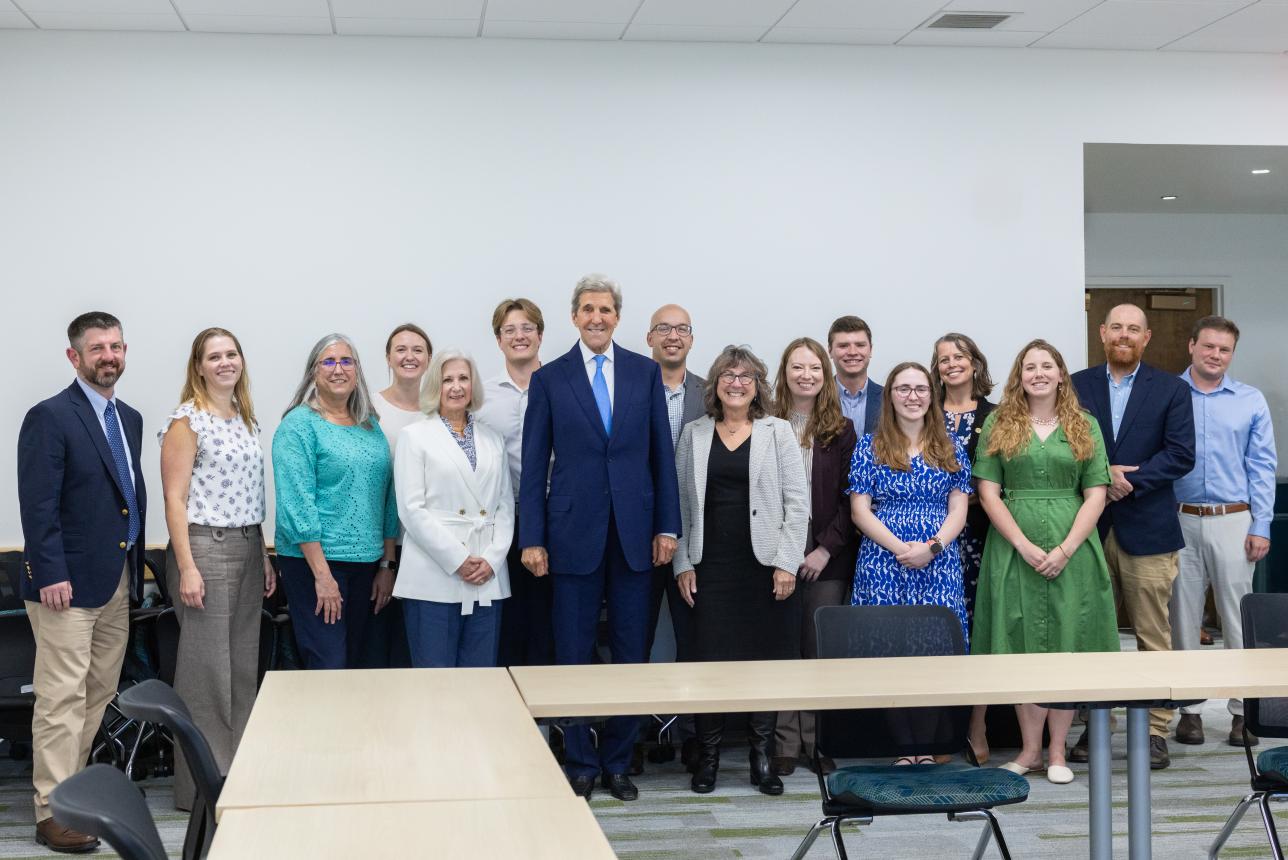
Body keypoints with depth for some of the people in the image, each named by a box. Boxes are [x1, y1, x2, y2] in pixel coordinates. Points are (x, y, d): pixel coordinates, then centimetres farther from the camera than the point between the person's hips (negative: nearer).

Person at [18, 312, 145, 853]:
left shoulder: (129, 419, 15)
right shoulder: (50, 418, -9)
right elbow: (38, 504, -14)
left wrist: (135, 563, 14)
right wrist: (52, 575, -20)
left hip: (118, 582, 8)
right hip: (68, 583, -8)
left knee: (100, 695, 11)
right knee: (63, 697, -6)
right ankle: (53, 813, -1)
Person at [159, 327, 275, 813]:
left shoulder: (246, 421, 14)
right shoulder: (187, 420, -7)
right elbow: (175, 498, -11)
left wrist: (264, 557, 15)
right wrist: (187, 568, -17)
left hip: (247, 549, 7)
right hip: (204, 548, -7)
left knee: (243, 666, 10)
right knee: (206, 669, -4)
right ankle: (202, 785, 4)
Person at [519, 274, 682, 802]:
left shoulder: (646, 372, 6)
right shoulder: (549, 379, 2)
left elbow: (662, 453, 7)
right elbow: (534, 464, 2)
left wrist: (667, 526, 1)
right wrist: (532, 538, -4)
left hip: (634, 533, 2)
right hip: (575, 533, -1)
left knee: (631, 654, 6)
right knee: (574, 656, 3)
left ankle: (617, 762, 19)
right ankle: (580, 765, 15)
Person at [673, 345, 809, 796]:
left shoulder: (778, 432, 3)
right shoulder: (693, 434, 8)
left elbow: (797, 502, 0)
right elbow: (681, 503, 8)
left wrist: (787, 563, -7)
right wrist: (682, 564, 2)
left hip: (765, 566, -1)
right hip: (710, 567, 1)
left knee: (767, 658, 3)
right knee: (709, 659, 0)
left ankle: (762, 757, 15)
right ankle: (707, 758, 12)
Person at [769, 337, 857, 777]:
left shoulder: (841, 430, 6)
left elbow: (850, 498, 2)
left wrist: (827, 548, -8)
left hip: (826, 557, 0)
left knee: (821, 650, 2)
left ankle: (817, 741, 11)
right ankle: (785, 743, 8)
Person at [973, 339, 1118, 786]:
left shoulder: (1084, 426, 8)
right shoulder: (998, 424, 5)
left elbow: (1095, 496, 3)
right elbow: (988, 493, 0)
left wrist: (1065, 550, -10)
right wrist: (1024, 545, -12)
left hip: (1071, 550, 1)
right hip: (1014, 547, 0)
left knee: (1066, 647, 2)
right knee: (1023, 648, 2)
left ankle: (1057, 751, 11)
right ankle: (1030, 749, 11)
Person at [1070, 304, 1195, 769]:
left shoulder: (1171, 390, 4)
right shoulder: (1077, 386, 9)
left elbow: (1181, 454, -4)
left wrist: (1130, 480, -14)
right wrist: (1103, 475, -12)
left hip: (1147, 528, -2)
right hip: (1090, 526, 2)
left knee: (1153, 635, 0)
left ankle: (1155, 731, 7)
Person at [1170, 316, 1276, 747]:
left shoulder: (1251, 401, 6)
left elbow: (1262, 467, 5)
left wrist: (1261, 526, -2)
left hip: (1233, 521, 0)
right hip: (1179, 521, 0)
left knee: (1239, 619, 2)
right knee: (1183, 618, 5)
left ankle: (1243, 709, 10)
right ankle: (1188, 709, 14)